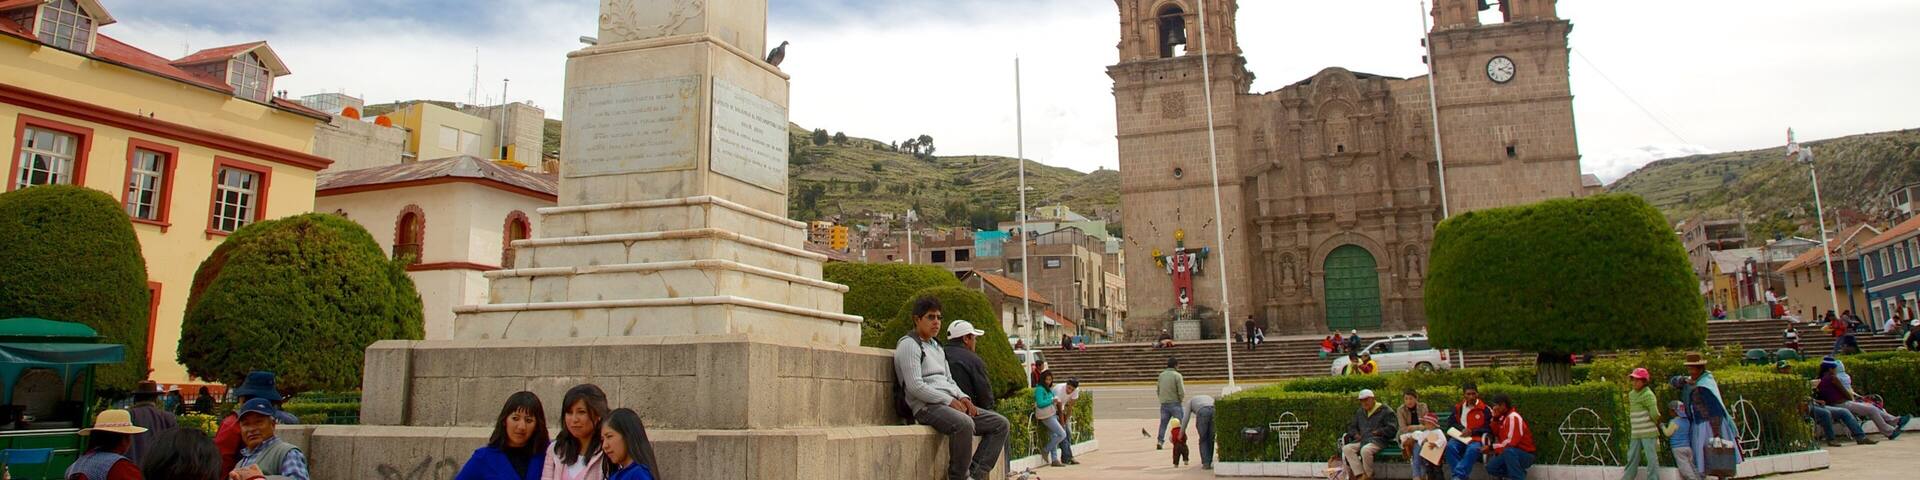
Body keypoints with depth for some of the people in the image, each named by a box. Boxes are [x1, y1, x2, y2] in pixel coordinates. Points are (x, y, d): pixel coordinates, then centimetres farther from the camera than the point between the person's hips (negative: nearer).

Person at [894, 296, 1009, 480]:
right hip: (927, 406, -9)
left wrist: (962, 397, 4)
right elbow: (915, 386, -15)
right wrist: (949, 401, -16)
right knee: (964, 423, -38)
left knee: (1000, 423, -3)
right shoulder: (909, 345, -5)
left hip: (950, 404, 9)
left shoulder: (937, 347, 24)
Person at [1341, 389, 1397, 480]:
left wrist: (1377, 432, -9)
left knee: (1365, 450, -38)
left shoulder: (1385, 411, 4)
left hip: (1378, 440, -7)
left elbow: (1392, 429, -4)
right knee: (1346, 448, -22)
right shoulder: (1359, 412, 25)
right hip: (1362, 440, 7)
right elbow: (1351, 426, 31)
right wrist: (1356, 434, 10)